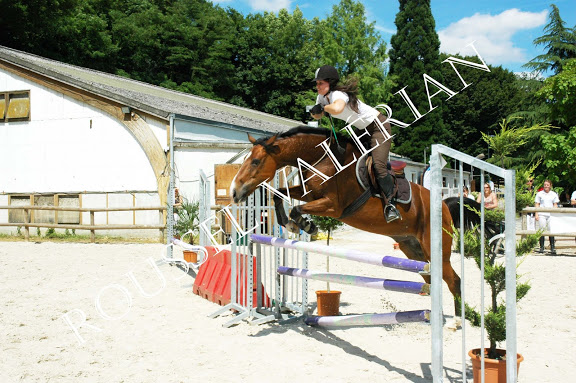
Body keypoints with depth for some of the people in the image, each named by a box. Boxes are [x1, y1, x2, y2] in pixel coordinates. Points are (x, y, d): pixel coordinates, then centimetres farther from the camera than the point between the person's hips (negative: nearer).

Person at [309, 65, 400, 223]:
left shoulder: (338, 94, -29)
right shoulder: (322, 97, -2)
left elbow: (337, 109, -52)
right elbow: (317, 116, 10)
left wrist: (324, 107, -31)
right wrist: (315, 111, -14)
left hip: (378, 126, -10)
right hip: (363, 130, 10)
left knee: (378, 166, -22)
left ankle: (390, 204, -15)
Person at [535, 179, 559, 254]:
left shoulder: (554, 194, 13)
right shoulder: (539, 194, 10)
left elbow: (555, 205, 13)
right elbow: (537, 204, 8)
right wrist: (536, 214, -1)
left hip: (551, 215, 0)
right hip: (542, 215, 0)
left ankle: (552, 248, 0)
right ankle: (541, 247, 4)